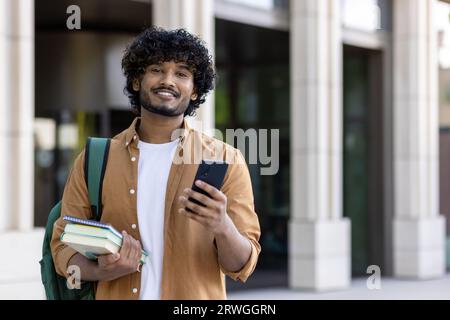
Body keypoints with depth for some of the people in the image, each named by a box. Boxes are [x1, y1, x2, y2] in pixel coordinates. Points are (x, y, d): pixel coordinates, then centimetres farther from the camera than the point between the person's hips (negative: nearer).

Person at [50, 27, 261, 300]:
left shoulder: (226, 161, -6)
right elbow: (64, 247, 2)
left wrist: (223, 227, -27)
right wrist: (101, 271, -18)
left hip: (197, 294, -1)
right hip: (114, 294, 1)